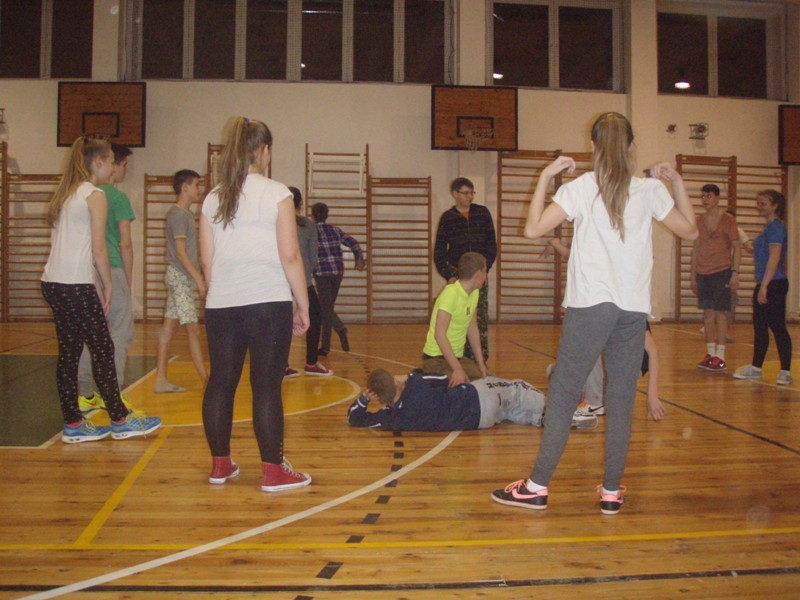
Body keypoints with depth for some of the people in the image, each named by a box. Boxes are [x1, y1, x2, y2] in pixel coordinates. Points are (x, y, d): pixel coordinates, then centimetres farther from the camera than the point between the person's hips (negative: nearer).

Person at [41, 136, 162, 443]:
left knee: (68, 353, 11)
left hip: (53, 283, 9)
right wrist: (108, 285, 0)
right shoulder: (95, 195, -7)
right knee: (103, 350, 0)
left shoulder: (65, 193, 17)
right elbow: (98, 249, -11)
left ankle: (73, 424, 16)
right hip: (76, 284, -9)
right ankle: (121, 420, 9)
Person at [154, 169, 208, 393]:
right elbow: (180, 252, -18)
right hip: (180, 276, -9)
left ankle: (161, 380, 12)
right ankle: (206, 380, -4)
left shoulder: (186, 213, 17)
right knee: (193, 330, -7)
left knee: (169, 327, 9)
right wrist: (198, 278, -20)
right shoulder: (178, 214, -12)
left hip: (181, 277, 9)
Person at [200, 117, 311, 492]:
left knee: (221, 382, 12)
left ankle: (220, 464, 23)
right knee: (266, 386, 0)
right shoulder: (276, 194, -5)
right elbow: (290, 256, -10)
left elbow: (206, 260, 10)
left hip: (221, 306, 5)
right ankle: (273, 471, 7)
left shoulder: (213, 199, 9)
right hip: (268, 303, -5)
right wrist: (304, 305, -3)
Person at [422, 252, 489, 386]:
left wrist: (481, 364, 7)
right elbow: (439, 335, -27)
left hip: (458, 357, 9)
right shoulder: (450, 294, -21)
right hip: (437, 358, -9)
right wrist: (457, 369, -31)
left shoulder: (474, 293, 5)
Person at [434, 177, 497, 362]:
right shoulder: (447, 218, 3)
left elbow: (492, 245, 7)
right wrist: (448, 276, -6)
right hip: (456, 275, -1)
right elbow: (439, 252, 4)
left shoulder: (483, 213, 5)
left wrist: (485, 268, -4)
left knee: (480, 319, -4)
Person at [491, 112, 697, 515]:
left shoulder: (580, 188, -2)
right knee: (621, 399, 8)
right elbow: (689, 230, 16)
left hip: (591, 304, -2)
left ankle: (537, 486, 6)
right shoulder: (650, 190, 5)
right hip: (634, 307, 3)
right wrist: (677, 182, 22)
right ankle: (611, 491, 14)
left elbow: (533, 229, -7)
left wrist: (546, 177, 3)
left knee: (563, 394, 2)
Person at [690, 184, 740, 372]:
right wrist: (693, 276, 12)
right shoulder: (699, 221, 11)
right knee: (707, 313, 6)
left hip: (722, 272, -4)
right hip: (703, 273, 4)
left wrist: (735, 273, -11)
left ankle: (720, 356, -1)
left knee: (720, 312, -5)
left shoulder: (728, 219, -1)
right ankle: (710, 354, 13)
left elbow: (736, 248, -2)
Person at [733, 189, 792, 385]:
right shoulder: (770, 227, 17)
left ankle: (785, 371, 1)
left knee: (777, 327, -5)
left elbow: (774, 258, -19)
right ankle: (756, 368, 23)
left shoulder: (776, 226, -12)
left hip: (774, 285, -10)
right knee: (759, 326, 14)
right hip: (764, 285, 10)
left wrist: (764, 286, -22)